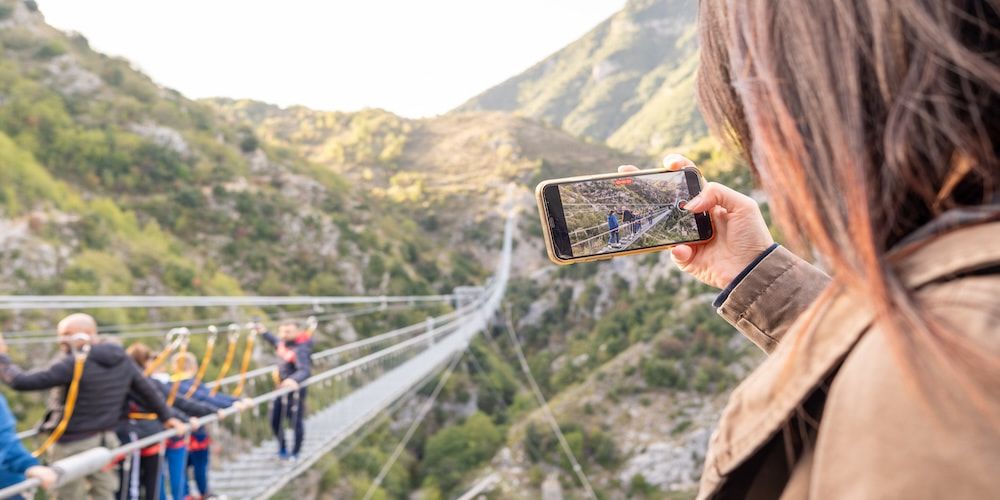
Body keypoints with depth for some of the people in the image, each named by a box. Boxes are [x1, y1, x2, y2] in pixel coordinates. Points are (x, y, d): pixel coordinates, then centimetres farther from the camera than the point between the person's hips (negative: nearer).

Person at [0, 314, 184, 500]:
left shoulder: (74, 364, -19)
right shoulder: (121, 360, 3)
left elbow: (22, 382, -20)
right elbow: (147, 390, 13)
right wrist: (166, 416, 26)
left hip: (74, 445, -7)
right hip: (107, 441, 7)